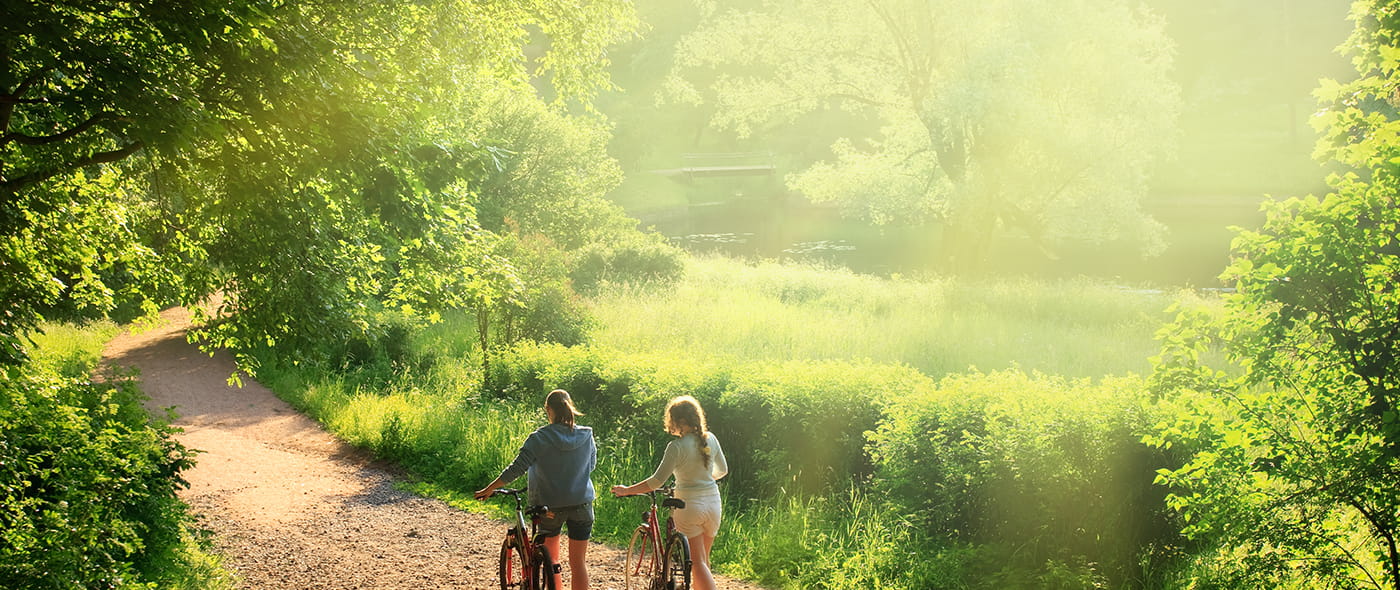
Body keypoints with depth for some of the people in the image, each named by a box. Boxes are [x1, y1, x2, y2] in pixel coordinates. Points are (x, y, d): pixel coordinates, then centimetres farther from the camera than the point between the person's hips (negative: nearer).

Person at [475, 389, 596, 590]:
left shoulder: (539, 438, -11)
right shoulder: (587, 436, -2)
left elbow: (516, 469, -13)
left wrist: (489, 489, -5)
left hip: (550, 504, -2)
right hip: (582, 503, 2)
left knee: (551, 558, 18)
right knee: (578, 562, 7)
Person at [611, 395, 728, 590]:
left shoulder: (677, 446, -16)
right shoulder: (710, 439, 1)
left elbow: (657, 481, -17)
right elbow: (722, 470, 14)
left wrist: (626, 490, -9)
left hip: (689, 506, -5)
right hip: (713, 502, 5)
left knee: (697, 562, 0)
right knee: (703, 558, 18)